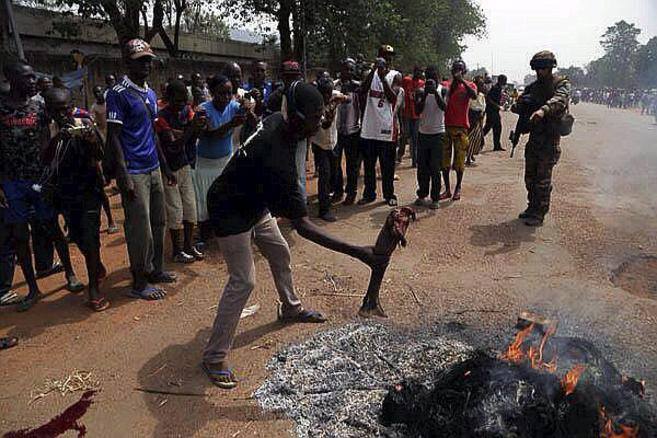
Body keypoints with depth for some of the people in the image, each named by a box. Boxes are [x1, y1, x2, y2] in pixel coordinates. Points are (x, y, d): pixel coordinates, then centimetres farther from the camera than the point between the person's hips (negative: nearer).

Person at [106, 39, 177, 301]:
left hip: (154, 169, 8)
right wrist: (123, 176, -20)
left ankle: (155, 270, 27)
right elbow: (113, 137, -13)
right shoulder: (119, 94, -10)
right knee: (140, 229, -2)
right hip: (134, 173, -8)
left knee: (158, 223, 13)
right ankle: (139, 283, 10)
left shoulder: (151, 94, 15)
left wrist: (165, 168, 18)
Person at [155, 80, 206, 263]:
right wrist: (192, 128, -34)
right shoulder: (162, 118, -19)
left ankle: (189, 246, 23)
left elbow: (193, 137, -9)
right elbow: (173, 147, -25)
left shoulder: (187, 110, -1)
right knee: (175, 210, 1)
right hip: (170, 169, -6)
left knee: (190, 206, 10)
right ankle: (177, 251, 14)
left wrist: (199, 126, -31)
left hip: (186, 165, 6)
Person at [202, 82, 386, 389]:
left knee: (280, 253, 20)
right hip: (231, 213, -9)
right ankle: (214, 357, 5)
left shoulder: (276, 121, -12)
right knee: (243, 282, -9)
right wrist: (358, 252, -43)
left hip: (256, 203, 9)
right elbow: (303, 226, -39)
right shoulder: (277, 160, -39)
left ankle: (290, 308, 45)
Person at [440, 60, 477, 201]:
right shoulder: (445, 84, 10)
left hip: (461, 127, -2)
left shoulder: (469, 85, 5)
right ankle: (447, 189, 13)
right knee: (444, 159, 3)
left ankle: (458, 188, 14)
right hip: (445, 126, 2)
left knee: (459, 159, 1)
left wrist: (462, 80, -21)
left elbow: (474, 95, -18)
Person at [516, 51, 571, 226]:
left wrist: (543, 110, -45)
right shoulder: (533, 86, 13)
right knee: (530, 176, 12)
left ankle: (540, 214, 4)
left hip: (550, 138, -6)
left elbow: (559, 99, -26)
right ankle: (532, 207, 26)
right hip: (534, 136, 6)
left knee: (543, 179, -4)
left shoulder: (562, 84, -5)